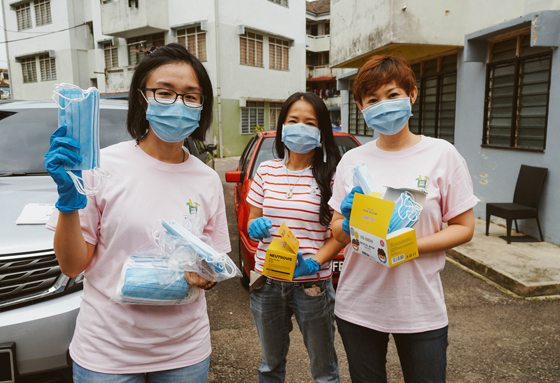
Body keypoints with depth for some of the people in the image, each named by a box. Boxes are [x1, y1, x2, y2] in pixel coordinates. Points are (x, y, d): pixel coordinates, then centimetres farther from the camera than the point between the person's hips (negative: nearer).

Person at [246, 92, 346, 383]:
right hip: (267, 284, 4)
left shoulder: (331, 175, -7)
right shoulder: (266, 171, 4)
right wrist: (255, 227, -12)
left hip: (313, 286, -3)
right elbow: (252, 220, 11)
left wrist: (314, 261, -21)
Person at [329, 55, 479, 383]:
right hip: (357, 304, 2)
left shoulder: (441, 154, -4)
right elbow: (337, 232, 7)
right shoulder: (352, 160, 3)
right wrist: (348, 225, -16)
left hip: (420, 309, -2)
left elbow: (464, 228, -4)